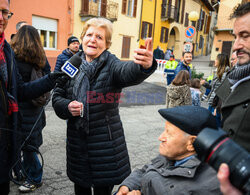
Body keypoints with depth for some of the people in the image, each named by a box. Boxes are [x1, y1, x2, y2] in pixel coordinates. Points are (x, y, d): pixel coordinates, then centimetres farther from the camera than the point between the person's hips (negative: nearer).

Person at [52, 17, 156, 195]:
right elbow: (57, 96, 10)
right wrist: (67, 107, -13)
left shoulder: (111, 65, -10)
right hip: (77, 141, 4)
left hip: (105, 141, -3)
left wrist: (144, 66, -57)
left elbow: (128, 72, -34)